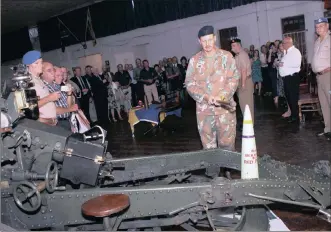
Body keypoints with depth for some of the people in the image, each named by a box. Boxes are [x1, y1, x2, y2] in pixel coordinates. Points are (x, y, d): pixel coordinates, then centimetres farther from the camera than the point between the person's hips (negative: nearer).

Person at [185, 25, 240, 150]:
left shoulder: (226, 56, 2)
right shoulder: (194, 60, 4)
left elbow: (234, 78, -1)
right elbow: (189, 83, 1)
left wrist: (223, 96, -16)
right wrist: (205, 97, -13)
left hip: (225, 108, -1)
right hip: (204, 109, 1)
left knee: (227, 144, 5)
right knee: (208, 146, 9)